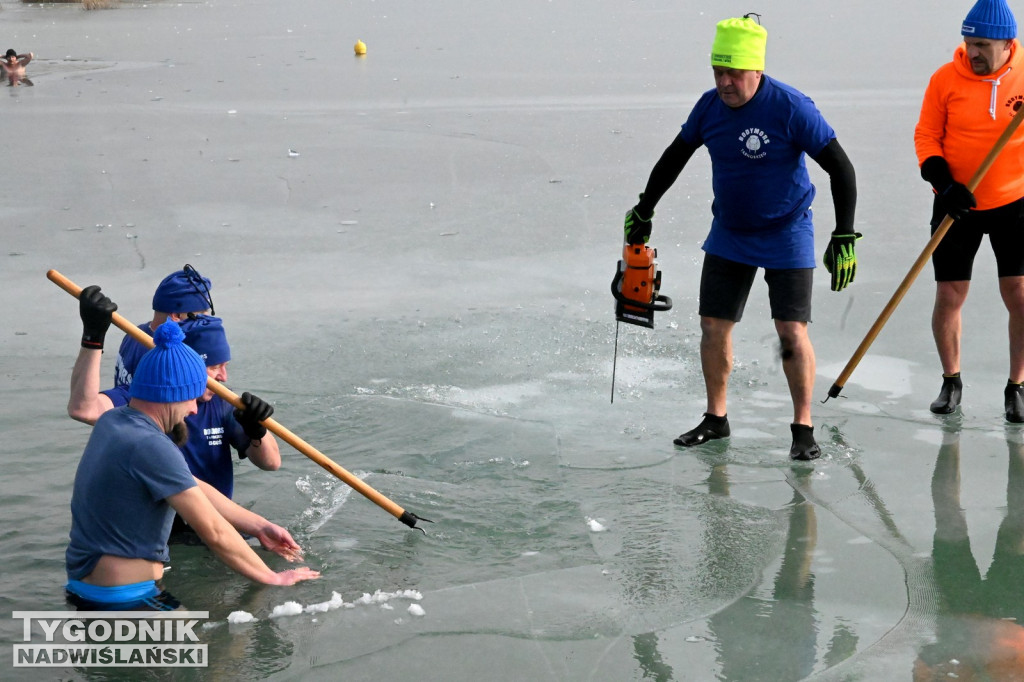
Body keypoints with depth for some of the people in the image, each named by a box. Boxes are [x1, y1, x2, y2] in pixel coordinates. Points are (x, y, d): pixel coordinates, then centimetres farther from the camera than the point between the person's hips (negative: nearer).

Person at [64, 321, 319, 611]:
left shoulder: (112, 422, 9)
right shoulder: (151, 447, -22)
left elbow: (193, 488, 15)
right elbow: (214, 532, -18)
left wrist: (258, 526, 13)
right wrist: (272, 578, -6)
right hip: (124, 599, -10)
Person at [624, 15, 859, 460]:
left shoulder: (791, 108, -21)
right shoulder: (709, 106, -4)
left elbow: (840, 168, -17)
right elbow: (675, 156, 12)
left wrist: (844, 237, -21)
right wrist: (643, 211, 17)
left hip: (786, 235, -5)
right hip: (728, 235, 5)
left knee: (792, 331, -9)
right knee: (713, 326, 5)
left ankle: (803, 429, 4)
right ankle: (715, 419, 22)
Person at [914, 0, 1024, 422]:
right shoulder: (946, 79, -7)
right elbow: (926, 137, -2)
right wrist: (945, 184, -14)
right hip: (957, 205, 0)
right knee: (949, 296, 3)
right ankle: (951, 382, 25)